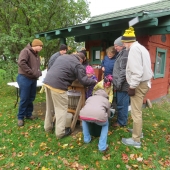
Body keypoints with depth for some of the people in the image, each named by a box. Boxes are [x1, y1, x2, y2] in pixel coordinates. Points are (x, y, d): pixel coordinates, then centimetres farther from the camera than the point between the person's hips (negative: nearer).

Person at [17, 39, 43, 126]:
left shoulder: (36, 55, 16)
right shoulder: (26, 51, -11)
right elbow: (21, 63, -26)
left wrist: (38, 73, 3)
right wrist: (31, 73, -22)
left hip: (33, 79, 8)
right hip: (24, 78, -8)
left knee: (31, 98, 13)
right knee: (24, 99, -3)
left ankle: (28, 114, 27)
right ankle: (20, 117, 11)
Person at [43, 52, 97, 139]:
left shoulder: (63, 56, 21)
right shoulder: (78, 64, -2)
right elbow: (84, 80, -5)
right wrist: (94, 81, 13)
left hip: (47, 81, 9)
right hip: (57, 85, -8)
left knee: (49, 107, 21)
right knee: (61, 108, 5)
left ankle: (48, 127, 35)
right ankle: (60, 132, 11)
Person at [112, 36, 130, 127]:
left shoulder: (125, 53, -14)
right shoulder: (121, 53, 17)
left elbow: (124, 71, -20)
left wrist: (118, 84, -19)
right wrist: (116, 83, 22)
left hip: (123, 84, -10)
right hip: (121, 84, 10)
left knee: (121, 104, 1)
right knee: (120, 103, 17)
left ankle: (121, 122, 13)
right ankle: (121, 119, 28)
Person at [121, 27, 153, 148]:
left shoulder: (134, 49, -16)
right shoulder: (141, 47, 17)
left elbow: (136, 71, -25)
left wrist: (132, 87, -19)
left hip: (139, 84, -11)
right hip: (144, 82, 11)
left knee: (136, 112, -4)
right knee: (138, 110, 22)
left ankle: (136, 140, 6)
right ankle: (138, 131, 37)